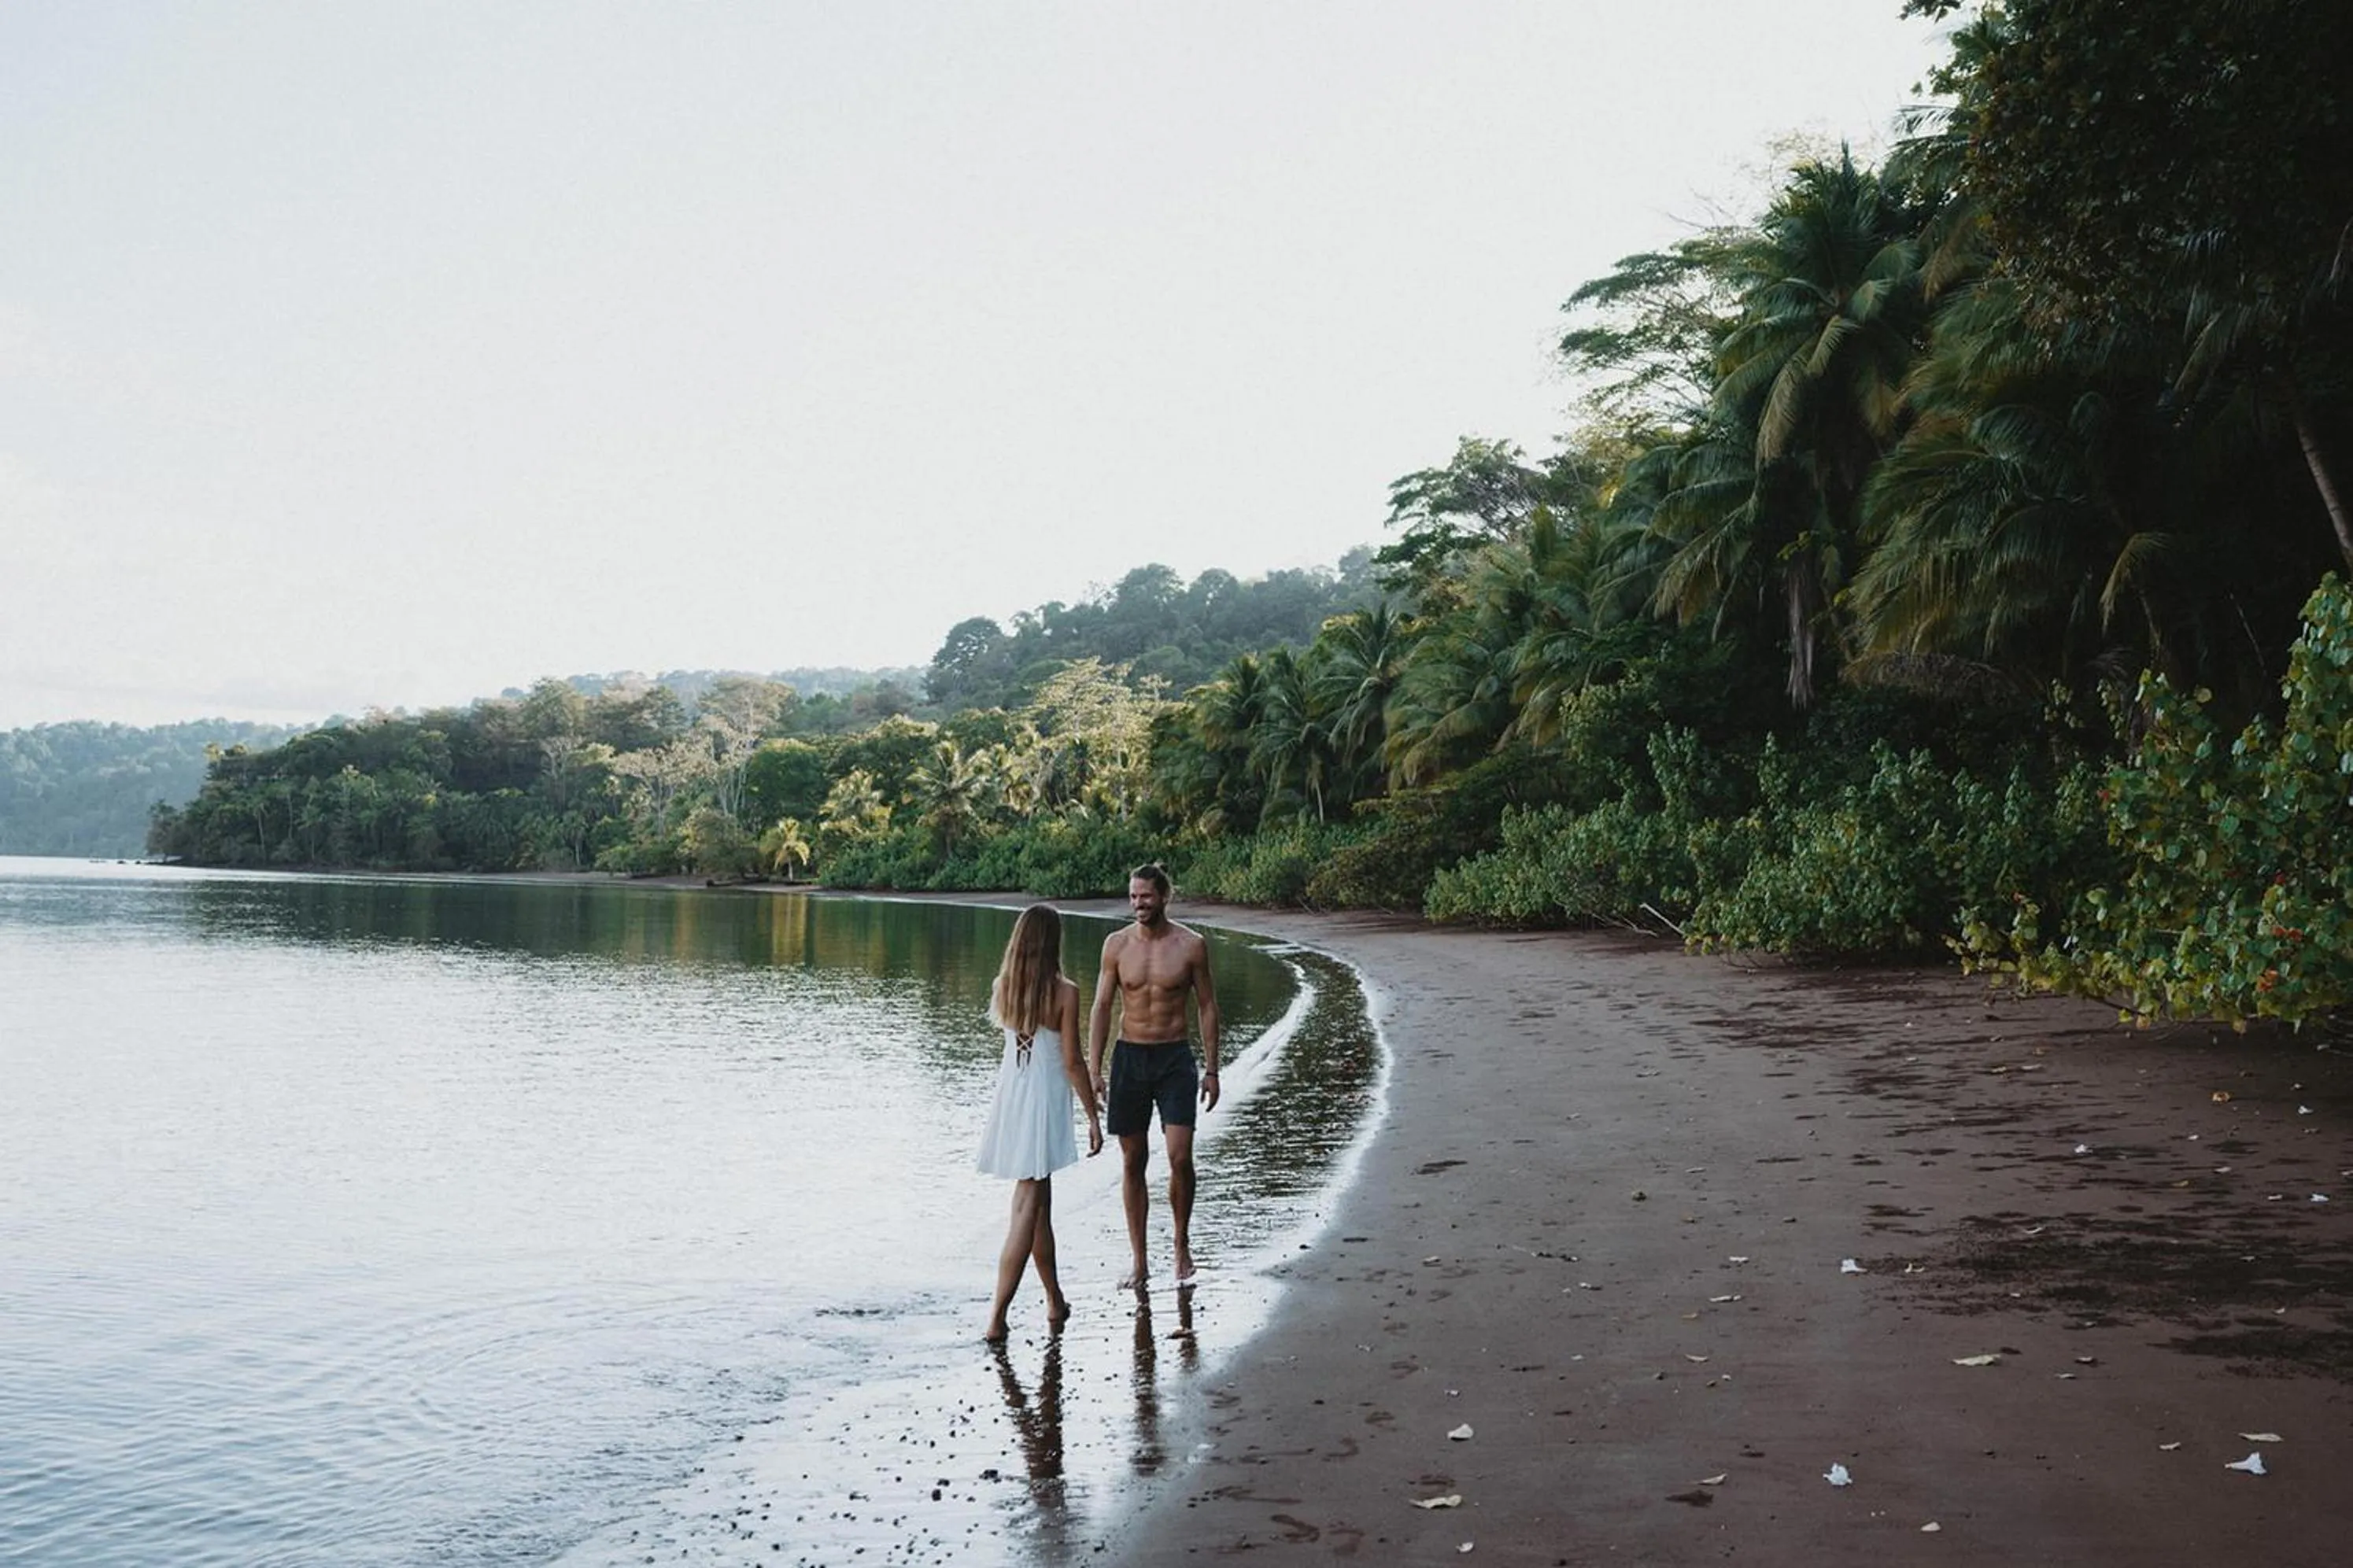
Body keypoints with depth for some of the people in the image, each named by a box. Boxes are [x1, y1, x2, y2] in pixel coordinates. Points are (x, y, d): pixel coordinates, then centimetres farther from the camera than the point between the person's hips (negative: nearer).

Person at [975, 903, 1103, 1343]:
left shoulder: (1002, 987, -1)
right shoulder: (1064, 993, -14)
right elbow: (1072, 1061, -11)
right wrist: (1093, 1116, -3)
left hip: (1009, 1091, 6)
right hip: (1045, 1098, -6)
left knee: (1039, 1199, 18)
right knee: (1028, 1208, -3)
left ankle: (1055, 1302, 29)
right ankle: (997, 1318, -7)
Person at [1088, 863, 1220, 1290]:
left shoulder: (1191, 945, -2)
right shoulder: (1117, 944, 1)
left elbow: (1207, 1007, 3)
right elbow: (1101, 1008, 4)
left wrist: (1211, 1069, 0)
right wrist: (1093, 1070, -2)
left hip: (1175, 1057, -2)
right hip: (1129, 1057, 2)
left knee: (1180, 1157, -12)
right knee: (1133, 1161, 5)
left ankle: (1182, 1244, 12)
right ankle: (1139, 1263, 14)